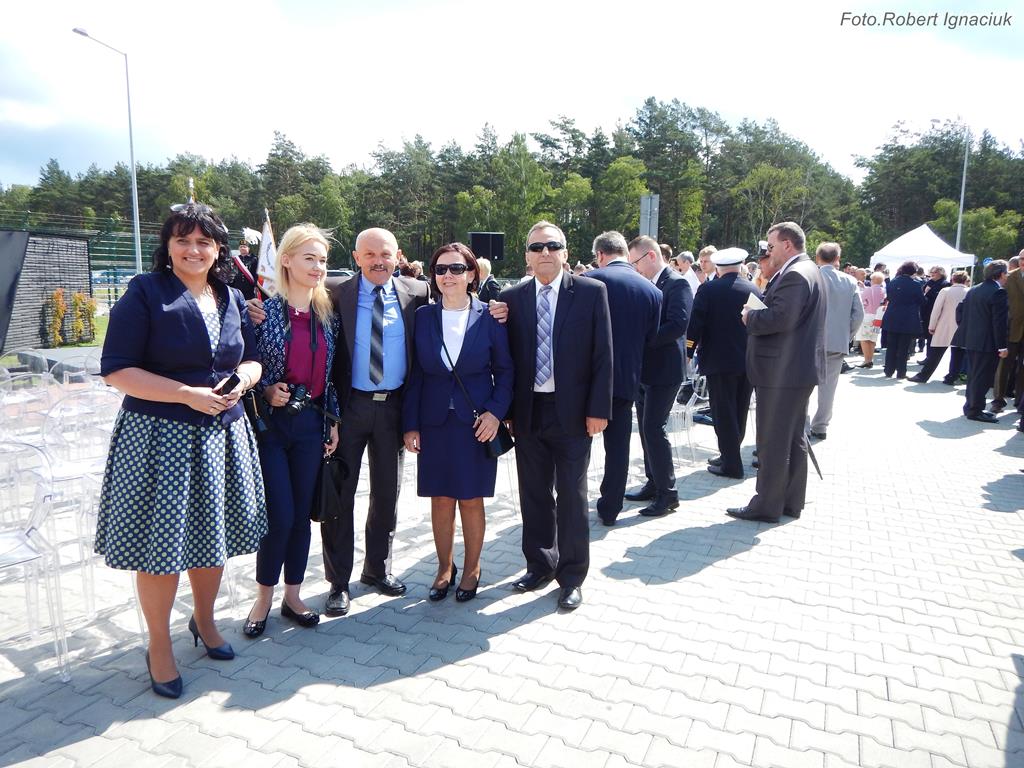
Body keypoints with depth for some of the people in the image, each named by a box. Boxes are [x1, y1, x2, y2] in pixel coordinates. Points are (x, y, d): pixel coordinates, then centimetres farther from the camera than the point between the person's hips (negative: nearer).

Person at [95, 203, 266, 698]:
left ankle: (204, 620, 40)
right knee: (162, 543, 4)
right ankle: (159, 646, 25)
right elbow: (116, 370, -12)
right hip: (160, 436, -5)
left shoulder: (232, 299, 9)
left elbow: (251, 359, 16)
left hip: (222, 435, 5)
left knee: (212, 534, 16)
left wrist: (241, 380, -7)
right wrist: (188, 395, -19)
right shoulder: (145, 293, -8)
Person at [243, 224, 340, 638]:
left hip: (310, 424, 4)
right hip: (270, 423, -4)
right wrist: (266, 391, -18)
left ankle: (292, 596, 27)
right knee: (280, 516, -4)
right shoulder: (263, 311, -7)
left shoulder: (327, 315, 6)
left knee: (302, 514, 11)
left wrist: (333, 422, 9)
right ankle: (263, 599, 19)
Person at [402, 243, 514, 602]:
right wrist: (410, 424, 0)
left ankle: (472, 569, 27)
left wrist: (496, 411, -10)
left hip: (476, 423, -1)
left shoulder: (489, 317, -2)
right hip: (434, 422, 2)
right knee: (441, 499, 10)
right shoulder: (422, 317, 2)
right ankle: (445, 568, 28)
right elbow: (414, 374, 3)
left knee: (471, 500, 8)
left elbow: (505, 370, 3)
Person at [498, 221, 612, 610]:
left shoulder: (591, 292, -3)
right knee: (533, 494, 13)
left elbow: (603, 354, -5)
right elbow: (506, 358, 7)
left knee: (571, 497, 7)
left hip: (572, 411, -3)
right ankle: (540, 564, 32)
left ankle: (572, 576, 22)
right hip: (527, 412, 3)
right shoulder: (512, 298, 4)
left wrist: (598, 409, -8)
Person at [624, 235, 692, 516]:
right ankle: (654, 484, 25)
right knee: (646, 427, 13)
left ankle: (668, 493, 2)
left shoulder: (677, 284, -11)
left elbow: (678, 325, -22)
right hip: (644, 368, 9)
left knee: (654, 428, -8)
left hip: (664, 369, -8)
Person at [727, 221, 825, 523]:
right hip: (797, 368, 11)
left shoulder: (795, 274, -17)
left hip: (782, 371, -11)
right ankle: (791, 502, 25)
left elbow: (780, 318, -27)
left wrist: (750, 317, -11)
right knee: (793, 438, 15)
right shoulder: (806, 271, 17)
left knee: (773, 441, -2)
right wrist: (758, 315, 5)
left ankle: (767, 505, 6)